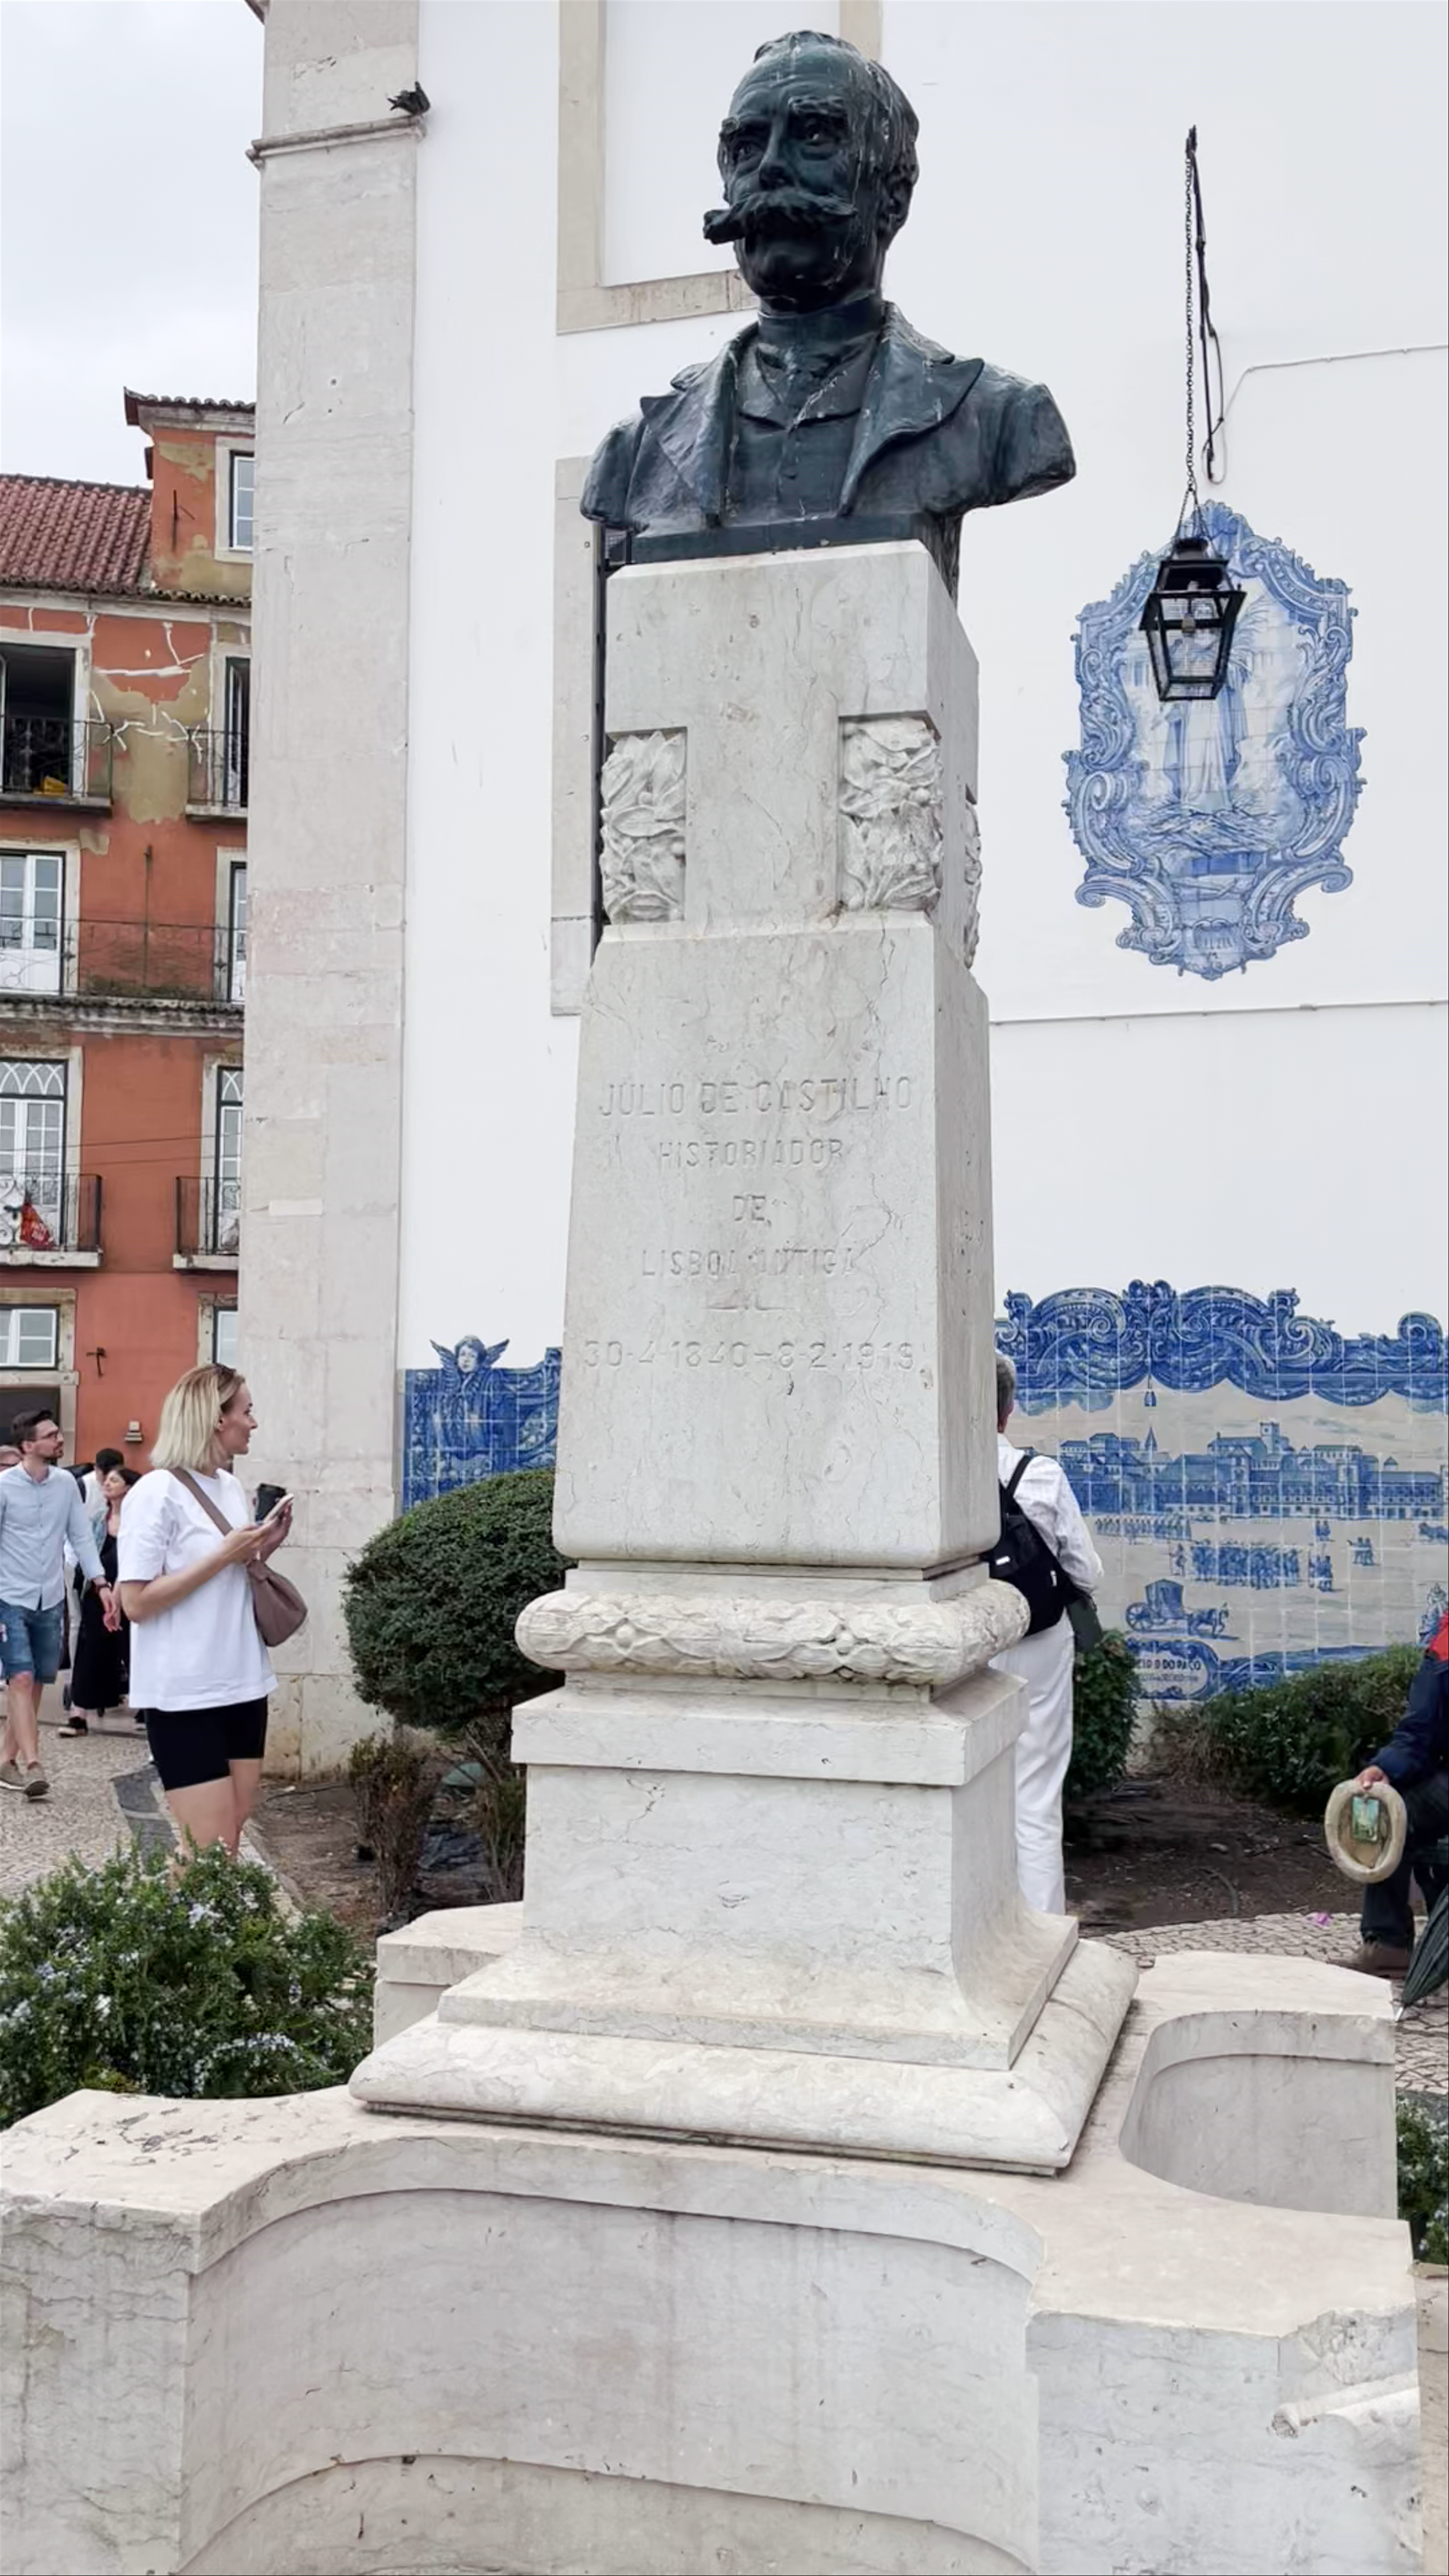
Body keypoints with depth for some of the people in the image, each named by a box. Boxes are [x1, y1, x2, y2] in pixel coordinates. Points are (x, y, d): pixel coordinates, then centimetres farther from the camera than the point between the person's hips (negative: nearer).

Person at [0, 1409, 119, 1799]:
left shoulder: (67, 1484, 2)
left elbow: (82, 1537, 5)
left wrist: (102, 1584, -5)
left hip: (51, 1601, 5)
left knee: (35, 1682, 9)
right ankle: (32, 1765, -16)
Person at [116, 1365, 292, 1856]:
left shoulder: (230, 1486, 11)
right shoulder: (158, 1492, -13)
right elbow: (136, 1603, -18)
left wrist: (259, 1553, 4)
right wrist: (225, 1556, -19)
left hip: (243, 1685, 8)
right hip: (186, 1696, -8)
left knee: (231, 1840, 10)